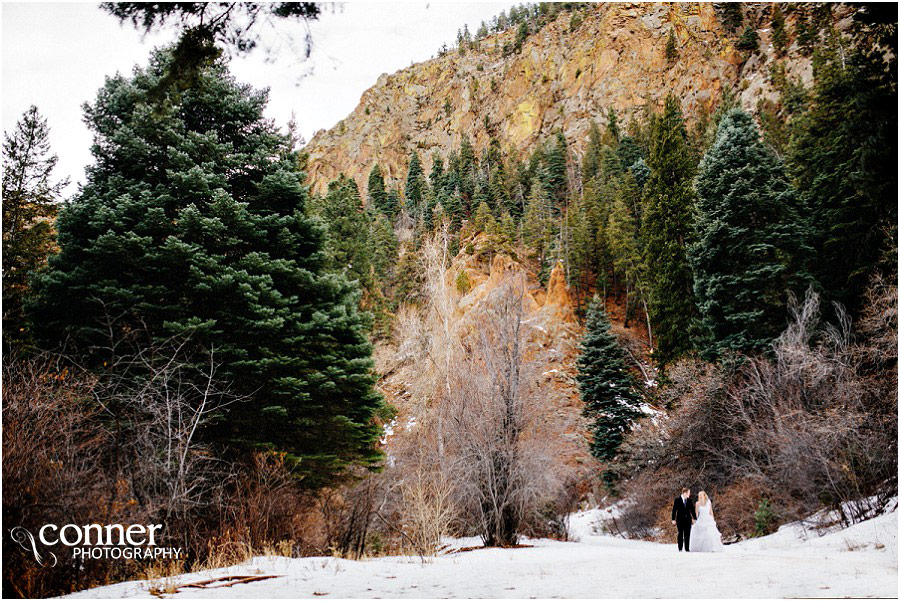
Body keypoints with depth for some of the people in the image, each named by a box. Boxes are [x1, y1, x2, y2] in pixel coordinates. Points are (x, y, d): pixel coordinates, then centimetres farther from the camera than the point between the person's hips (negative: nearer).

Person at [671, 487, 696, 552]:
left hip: (688, 520, 3)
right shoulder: (677, 500, -5)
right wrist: (673, 519, -7)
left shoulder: (689, 500, 6)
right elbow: (674, 510, -4)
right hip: (680, 520, -3)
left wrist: (695, 518, 8)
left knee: (687, 535, 3)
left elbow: (692, 510, 11)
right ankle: (680, 548, 7)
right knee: (680, 534, 2)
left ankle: (687, 549, 9)